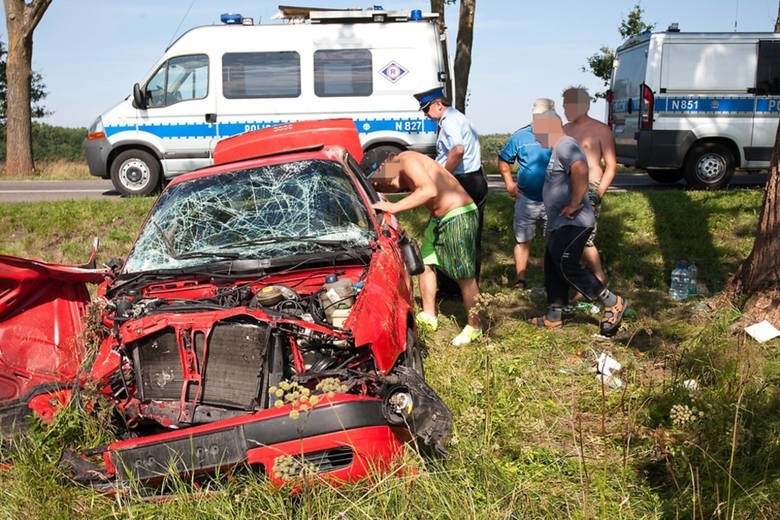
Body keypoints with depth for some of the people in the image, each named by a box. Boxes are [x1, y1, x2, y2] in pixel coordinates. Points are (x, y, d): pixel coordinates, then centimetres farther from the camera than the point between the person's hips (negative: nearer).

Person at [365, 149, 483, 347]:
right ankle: (429, 316, 26)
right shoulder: (400, 170, 7)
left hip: (459, 215, -10)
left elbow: (430, 190, -34)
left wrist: (393, 207, -33)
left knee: (465, 275, -3)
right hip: (439, 218, 10)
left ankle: (474, 327, 7)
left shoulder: (408, 161, -22)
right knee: (425, 263, 14)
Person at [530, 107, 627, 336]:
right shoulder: (558, 148, 21)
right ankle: (553, 317, 20)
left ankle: (613, 303, -4)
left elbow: (580, 170, -33)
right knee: (553, 266, 12)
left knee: (567, 266, -14)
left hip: (573, 223, -11)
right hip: (560, 223, 11)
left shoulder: (565, 145, -14)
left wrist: (575, 204, -28)